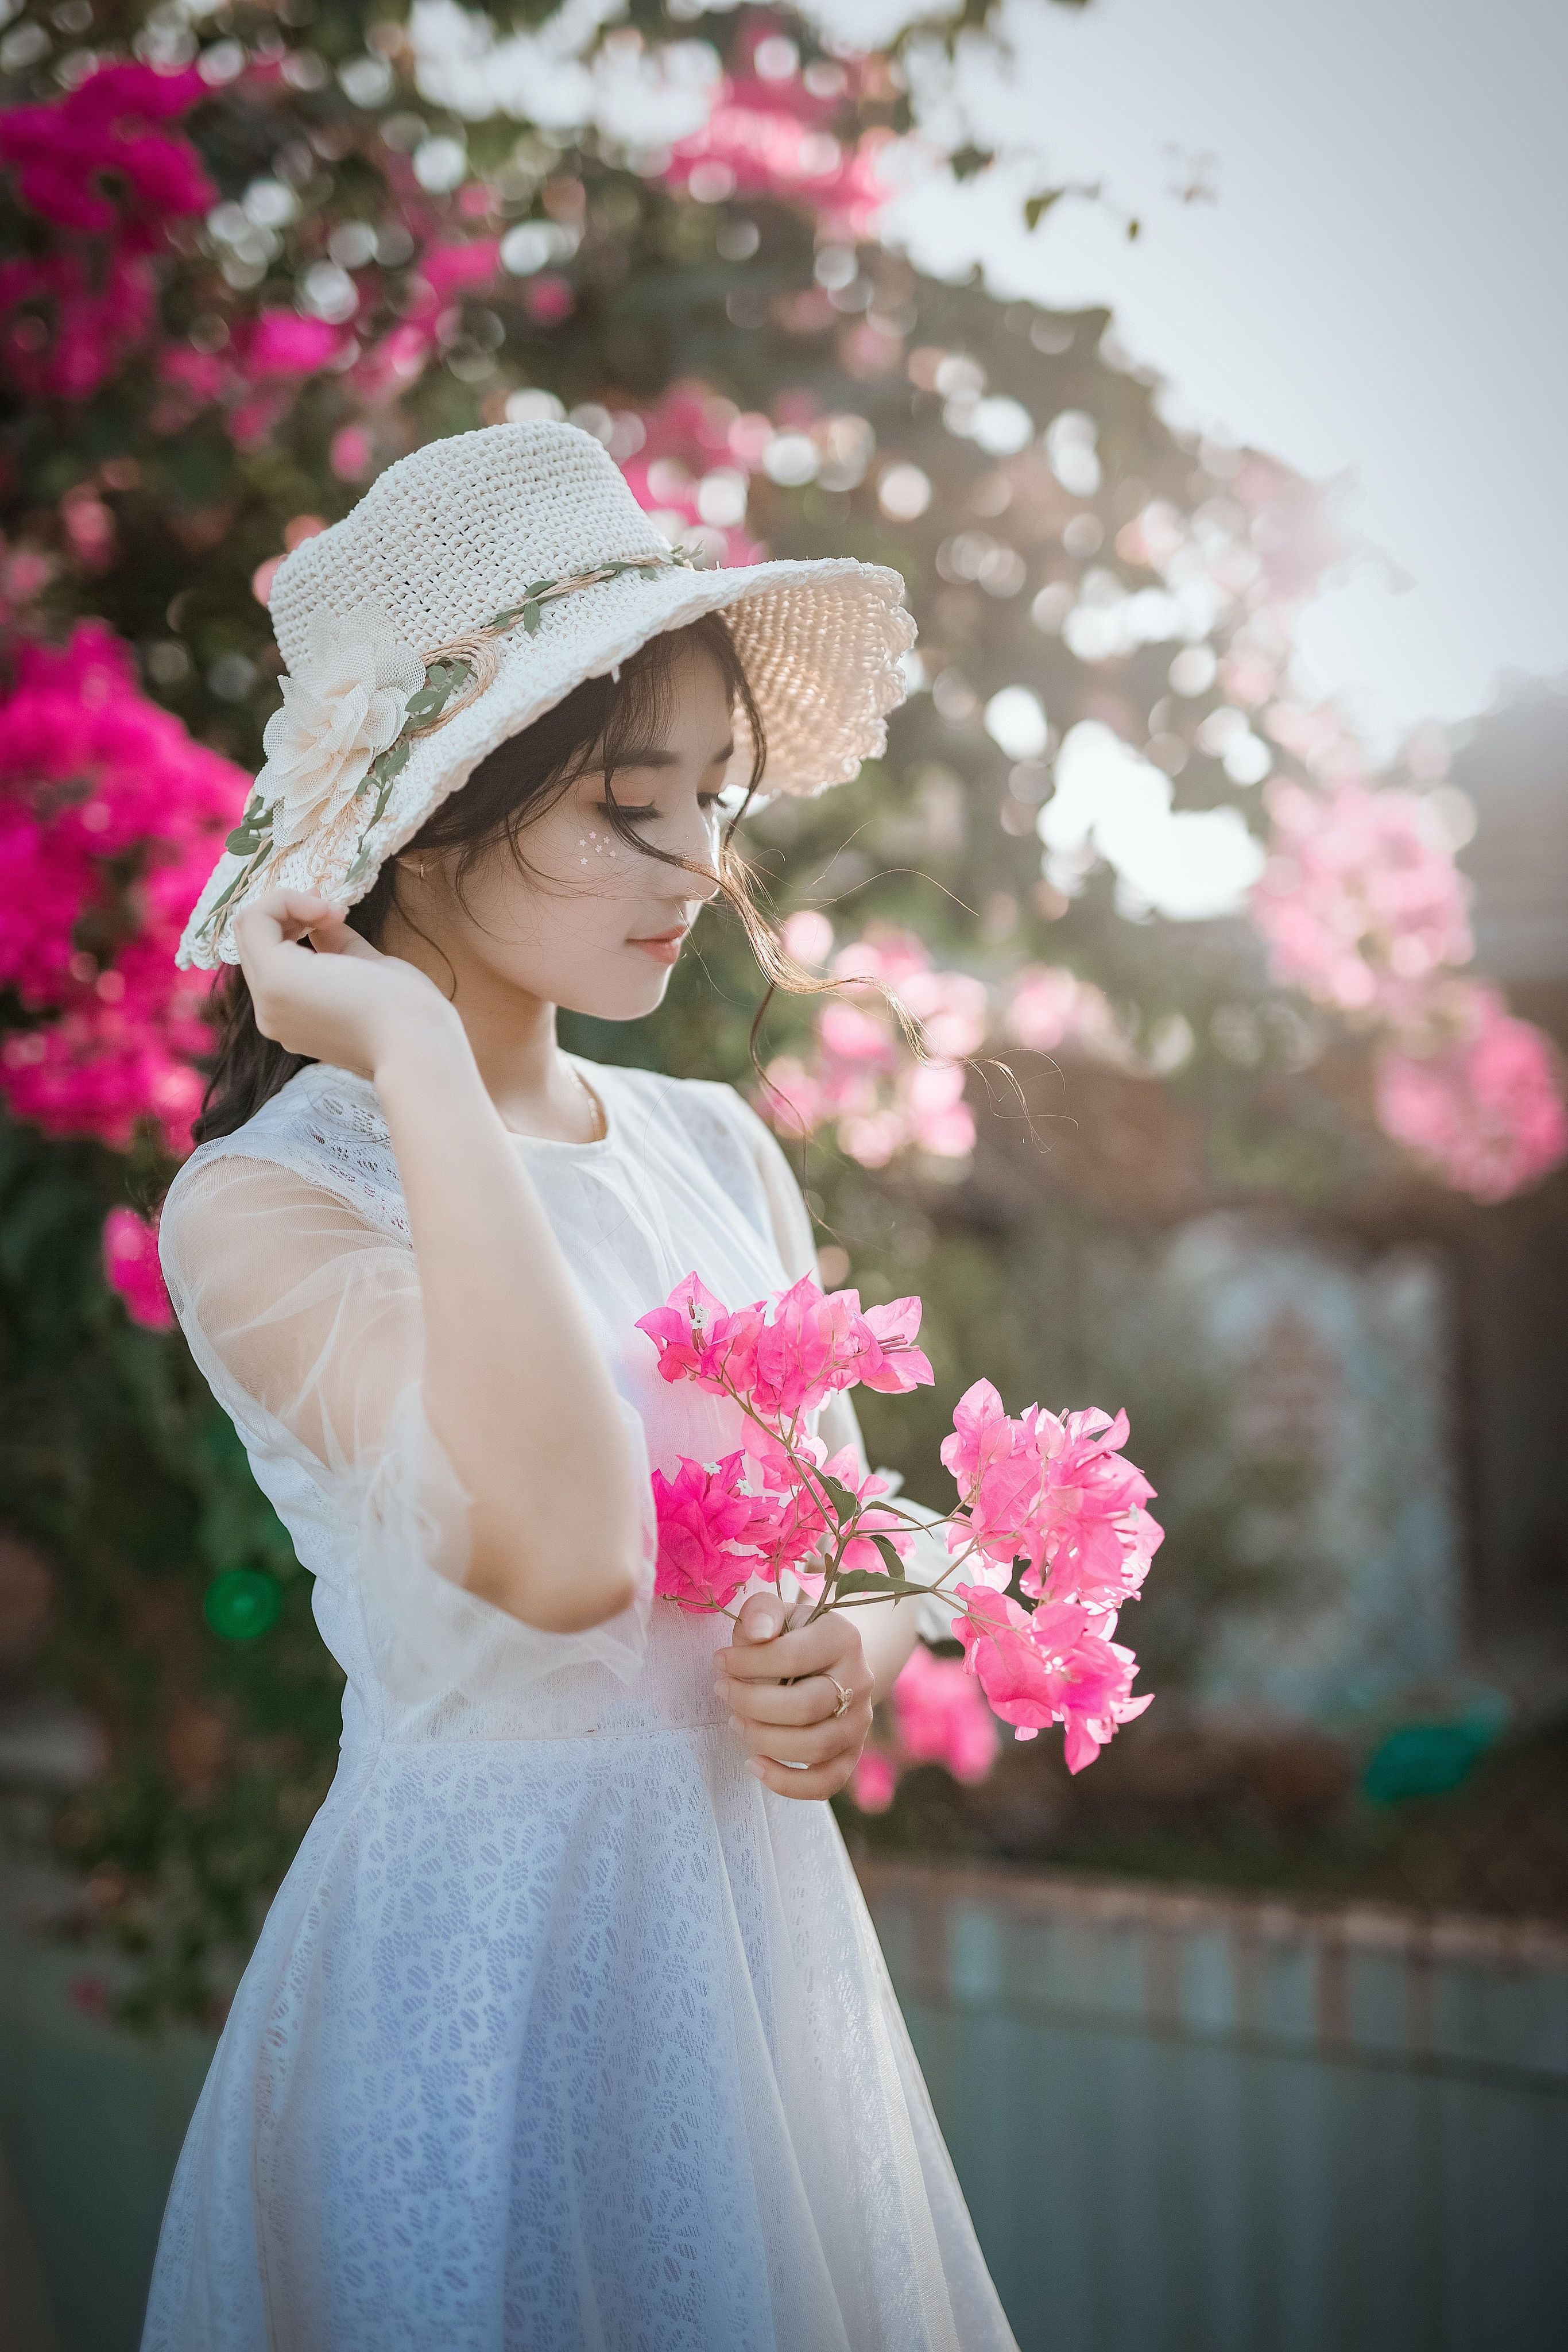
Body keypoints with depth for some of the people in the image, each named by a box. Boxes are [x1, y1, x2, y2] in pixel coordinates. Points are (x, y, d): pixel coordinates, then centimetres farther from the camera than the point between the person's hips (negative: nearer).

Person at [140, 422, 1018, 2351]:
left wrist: (848, 1665, -12)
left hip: (769, 1916, 6)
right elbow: (562, 1553, -34)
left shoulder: (720, 1150, 3)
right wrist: (420, 1058, -28)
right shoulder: (262, 1202, -16)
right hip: (480, 1957, -6)